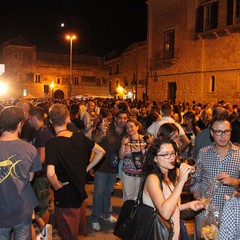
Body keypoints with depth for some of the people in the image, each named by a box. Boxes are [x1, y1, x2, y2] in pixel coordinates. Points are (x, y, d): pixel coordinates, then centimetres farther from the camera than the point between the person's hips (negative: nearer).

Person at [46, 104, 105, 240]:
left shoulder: (53, 144, -23)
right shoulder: (80, 137, -6)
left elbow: (50, 173, -36)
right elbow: (101, 152, 4)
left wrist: (57, 186, -16)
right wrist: (86, 169, 5)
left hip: (64, 196, -5)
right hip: (80, 191, 5)